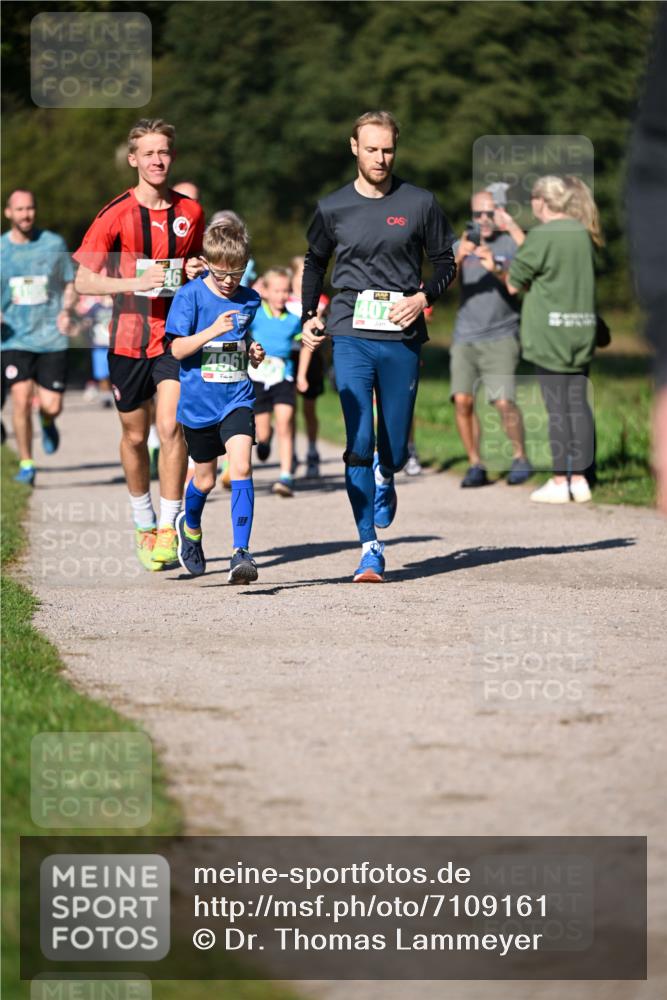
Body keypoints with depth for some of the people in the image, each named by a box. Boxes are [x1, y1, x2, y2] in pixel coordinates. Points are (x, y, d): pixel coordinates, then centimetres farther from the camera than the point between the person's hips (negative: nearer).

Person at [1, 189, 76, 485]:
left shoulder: (54, 244, 2)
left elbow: (70, 284, 11)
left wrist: (66, 310, -8)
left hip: (51, 337, 0)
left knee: (51, 406, -4)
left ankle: (47, 422, 35)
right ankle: (26, 464, 2)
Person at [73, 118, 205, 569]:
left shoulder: (191, 211, 3)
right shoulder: (116, 214, -6)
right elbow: (84, 281, -7)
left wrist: (196, 273, -4)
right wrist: (137, 282, -21)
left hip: (175, 334, 0)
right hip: (129, 336, 0)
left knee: (170, 426, -17)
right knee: (135, 435, 10)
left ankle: (169, 527, -11)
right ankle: (144, 524, 30)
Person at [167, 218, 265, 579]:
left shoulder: (250, 301, 3)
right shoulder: (191, 296, -7)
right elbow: (178, 349, -12)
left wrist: (256, 354, -7)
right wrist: (213, 330, -25)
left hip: (237, 399, 1)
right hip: (199, 401, -1)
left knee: (241, 465, -19)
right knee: (205, 478, 14)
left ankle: (241, 552, -21)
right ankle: (190, 527, 46)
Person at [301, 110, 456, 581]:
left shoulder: (420, 204, 4)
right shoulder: (333, 208, 7)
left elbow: (445, 261, 12)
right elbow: (315, 263, 23)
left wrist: (423, 298, -6)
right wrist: (310, 316, 13)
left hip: (402, 339, 0)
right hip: (351, 335, 0)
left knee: (395, 450, 4)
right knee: (359, 444, -12)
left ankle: (384, 478, 42)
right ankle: (371, 549, -7)